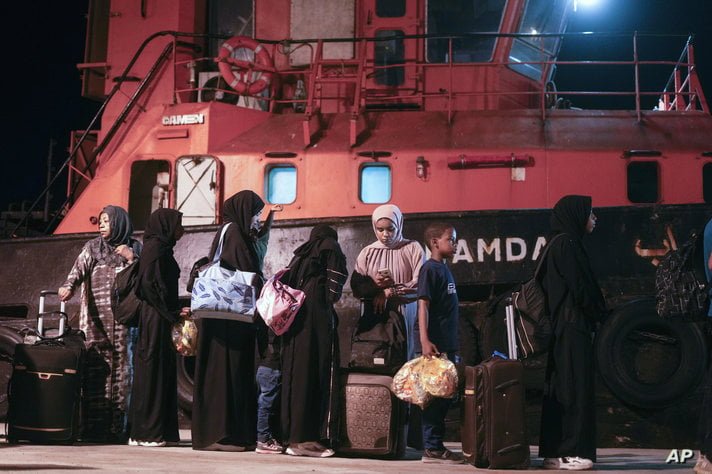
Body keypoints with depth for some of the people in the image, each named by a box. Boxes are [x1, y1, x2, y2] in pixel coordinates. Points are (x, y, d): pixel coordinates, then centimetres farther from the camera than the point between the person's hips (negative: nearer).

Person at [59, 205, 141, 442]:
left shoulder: (134, 248, 13)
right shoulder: (92, 247, 14)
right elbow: (79, 268, -4)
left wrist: (132, 259, -7)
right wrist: (68, 286, -23)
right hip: (95, 319, 0)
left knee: (121, 368, -5)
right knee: (95, 369, -8)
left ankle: (117, 428, -4)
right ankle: (93, 427, -8)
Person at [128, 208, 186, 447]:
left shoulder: (162, 248, 18)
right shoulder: (155, 247, -10)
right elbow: (151, 284, -19)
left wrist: (176, 312, 11)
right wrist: (173, 313, -16)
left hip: (162, 319, 10)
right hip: (156, 319, -10)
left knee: (165, 371, 9)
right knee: (152, 371, -8)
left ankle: (162, 431, 12)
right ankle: (146, 433, -5)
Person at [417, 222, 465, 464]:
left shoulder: (444, 269, 18)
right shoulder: (430, 268, -9)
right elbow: (423, 305, -16)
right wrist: (424, 340, -26)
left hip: (447, 345, 9)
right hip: (435, 344, -9)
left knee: (444, 395, 11)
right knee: (435, 395, -6)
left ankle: (436, 446, 17)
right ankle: (432, 448, -2)